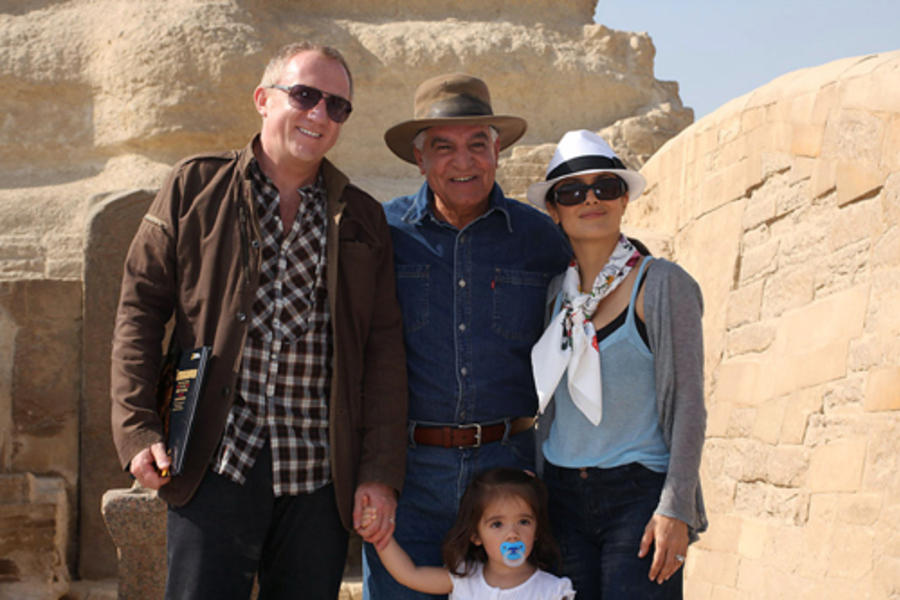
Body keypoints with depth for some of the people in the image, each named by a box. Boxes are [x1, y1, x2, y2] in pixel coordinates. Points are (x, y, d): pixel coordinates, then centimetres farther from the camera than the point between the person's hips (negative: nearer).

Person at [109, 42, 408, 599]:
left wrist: (381, 472, 0)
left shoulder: (364, 219, 12)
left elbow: (384, 350, 8)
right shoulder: (195, 187, 7)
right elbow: (141, 308, 4)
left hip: (320, 478, 2)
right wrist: (138, 428, -6)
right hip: (215, 467, -2)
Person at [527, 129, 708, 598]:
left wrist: (675, 509, -15)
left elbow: (687, 404, -8)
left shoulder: (661, 285, -5)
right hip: (562, 498, 5)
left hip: (638, 495, -4)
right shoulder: (553, 291, 9)